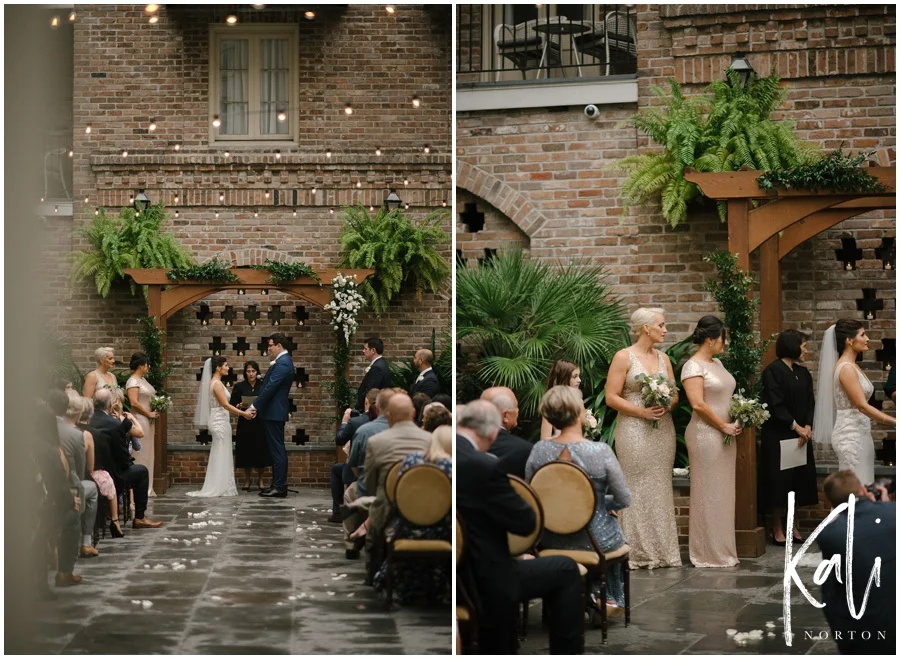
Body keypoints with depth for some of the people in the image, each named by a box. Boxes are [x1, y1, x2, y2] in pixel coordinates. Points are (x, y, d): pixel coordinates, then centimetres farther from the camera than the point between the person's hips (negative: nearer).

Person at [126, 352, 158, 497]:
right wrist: (149, 414, -13)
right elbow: (134, 402, -20)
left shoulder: (142, 380, 16)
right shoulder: (133, 381, -12)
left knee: (147, 454, 11)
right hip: (139, 420, -10)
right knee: (140, 453, -7)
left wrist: (155, 411, 6)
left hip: (147, 420, 10)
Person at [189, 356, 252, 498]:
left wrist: (239, 411, 13)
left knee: (220, 456, 11)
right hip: (220, 422, -10)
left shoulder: (215, 382, 13)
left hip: (219, 421, 10)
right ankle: (219, 489, -2)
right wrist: (243, 413, -14)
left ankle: (216, 488, 13)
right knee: (221, 456, -5)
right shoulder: (217, 383, -15)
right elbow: (225, 404, -19)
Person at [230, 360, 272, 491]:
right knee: (246, 451, 2)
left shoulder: (263, 386, 3)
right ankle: (247, 480, 15)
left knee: (260, 451, 1)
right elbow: (232, 405, 3)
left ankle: (260, 479, 15)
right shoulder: (239, 387, 2)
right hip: (245, 423, 0)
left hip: (260, 423, 0)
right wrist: (240, 406, -17)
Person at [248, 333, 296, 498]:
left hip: (274, 412, -11)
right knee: (276, 449, 13)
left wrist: (255, 406, -16)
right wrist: (257, 406, 10)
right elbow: (270, 386, 17)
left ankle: (279, 487, -5)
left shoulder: (282, 364, -17)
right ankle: (278, 485, 17)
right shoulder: (283, 361, 15)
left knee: (277, 449, -7)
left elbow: (270, 388, -21)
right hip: (275, 412, 11)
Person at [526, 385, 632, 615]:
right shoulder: (600, 451, -22)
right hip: (593, 540, -3)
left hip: (551, 539, 3)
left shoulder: (539, 450, -12)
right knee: (612, 531, 35)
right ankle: (613, 600, 44)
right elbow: (624, 500, -13)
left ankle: (595, 595, 40)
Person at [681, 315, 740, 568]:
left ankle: (722, 551, 16)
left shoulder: (717, 363, 15)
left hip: (725, 434, 9)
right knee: (708, 493, -3)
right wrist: (724, 426, -13)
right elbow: (698, 404, -19)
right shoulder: (693, 366, -11)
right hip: (705, 434, -9)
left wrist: (736, 421, 7)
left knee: (723, 492, 10)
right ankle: (709, 554, 4)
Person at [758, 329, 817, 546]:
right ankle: (777, 528, 5)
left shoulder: (803, 373, 11)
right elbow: (776, 405, -15)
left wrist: (807, 427, -6)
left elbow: (810, 402, 9)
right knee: (779, 480, -3)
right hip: (778, 436, -7)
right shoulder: (773, 371, -11)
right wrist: (796, 427, -14)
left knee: (798, 479, 8)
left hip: (801, 435, 7)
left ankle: (792, 526, 17)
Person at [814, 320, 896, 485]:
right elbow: (862, 406, -20)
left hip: (858, 434, 9)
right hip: (851, 436, -9)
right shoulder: (846, 368, -16)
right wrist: (894, 422, -22)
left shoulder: (852, 366, 13)